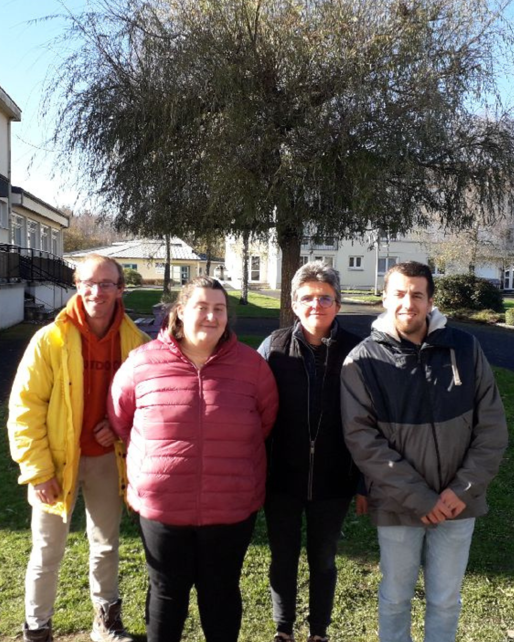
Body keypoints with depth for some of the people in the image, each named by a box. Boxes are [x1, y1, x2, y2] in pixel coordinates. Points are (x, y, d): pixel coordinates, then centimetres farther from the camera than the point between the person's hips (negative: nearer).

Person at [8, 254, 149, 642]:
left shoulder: (134, 341, -6)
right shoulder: (50, 339, -14)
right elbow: (25, 407, -12)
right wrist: (38, 469, -13)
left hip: (108, 459, 3)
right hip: (57, 460, -2)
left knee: (106, 546, 19)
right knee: (47, 552, 11)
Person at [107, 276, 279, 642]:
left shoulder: (251, 364, -6)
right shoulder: (143, 361, -7)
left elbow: (268, 421, 7)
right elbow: (120, 421, 7)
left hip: (232, 507, 1)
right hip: (161, 505, 0)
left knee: (221, 592, 19)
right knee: (167, 592, 20)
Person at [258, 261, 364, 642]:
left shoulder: (353, 351, -7)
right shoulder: (274, 347, -7)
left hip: (332, 481, 0)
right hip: (282, 479, 0)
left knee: (324, 559, 18)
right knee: (283, 558, 16)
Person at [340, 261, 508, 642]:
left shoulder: (465, 348, -5)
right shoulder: (363, 361, -11)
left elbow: (492, 426, -2)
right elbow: (362, 439, -14)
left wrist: (463, 489, -10)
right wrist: (418, 497, -16)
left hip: (458, 503, 2)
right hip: (398, 506, -1)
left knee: (446, 599, 18)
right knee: (396, 597, 17)